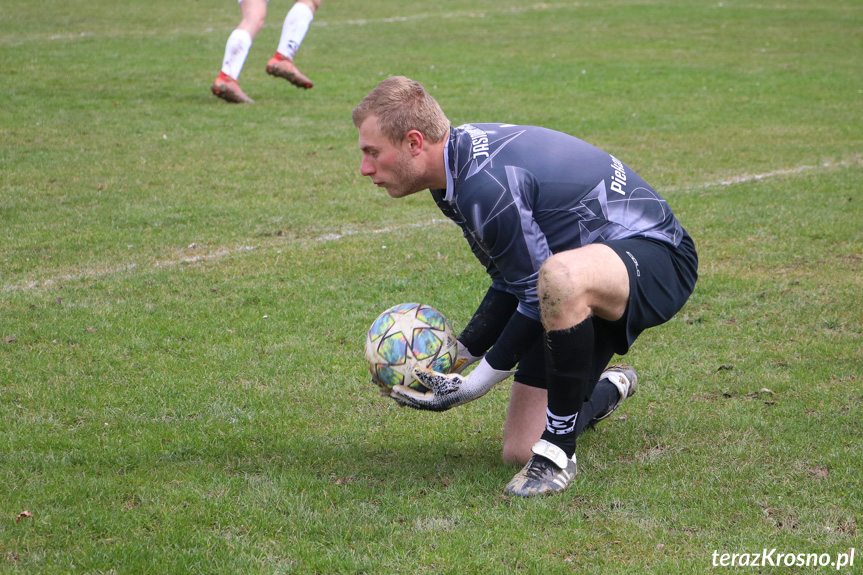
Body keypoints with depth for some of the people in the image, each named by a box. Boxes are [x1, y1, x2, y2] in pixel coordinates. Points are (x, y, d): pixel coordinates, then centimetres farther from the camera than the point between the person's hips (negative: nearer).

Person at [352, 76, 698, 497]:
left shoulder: (487, 182, -29)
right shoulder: (456, 169, 3)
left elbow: (539, 294, -23)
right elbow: (512, 282, 12)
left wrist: (473, 386, -16)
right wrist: (457, 355, 6)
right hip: (585, 280, 9)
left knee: (562, 277, -45)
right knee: (520, 450, 1)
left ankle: (557, 452, -26)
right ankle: (609, 389, 33)